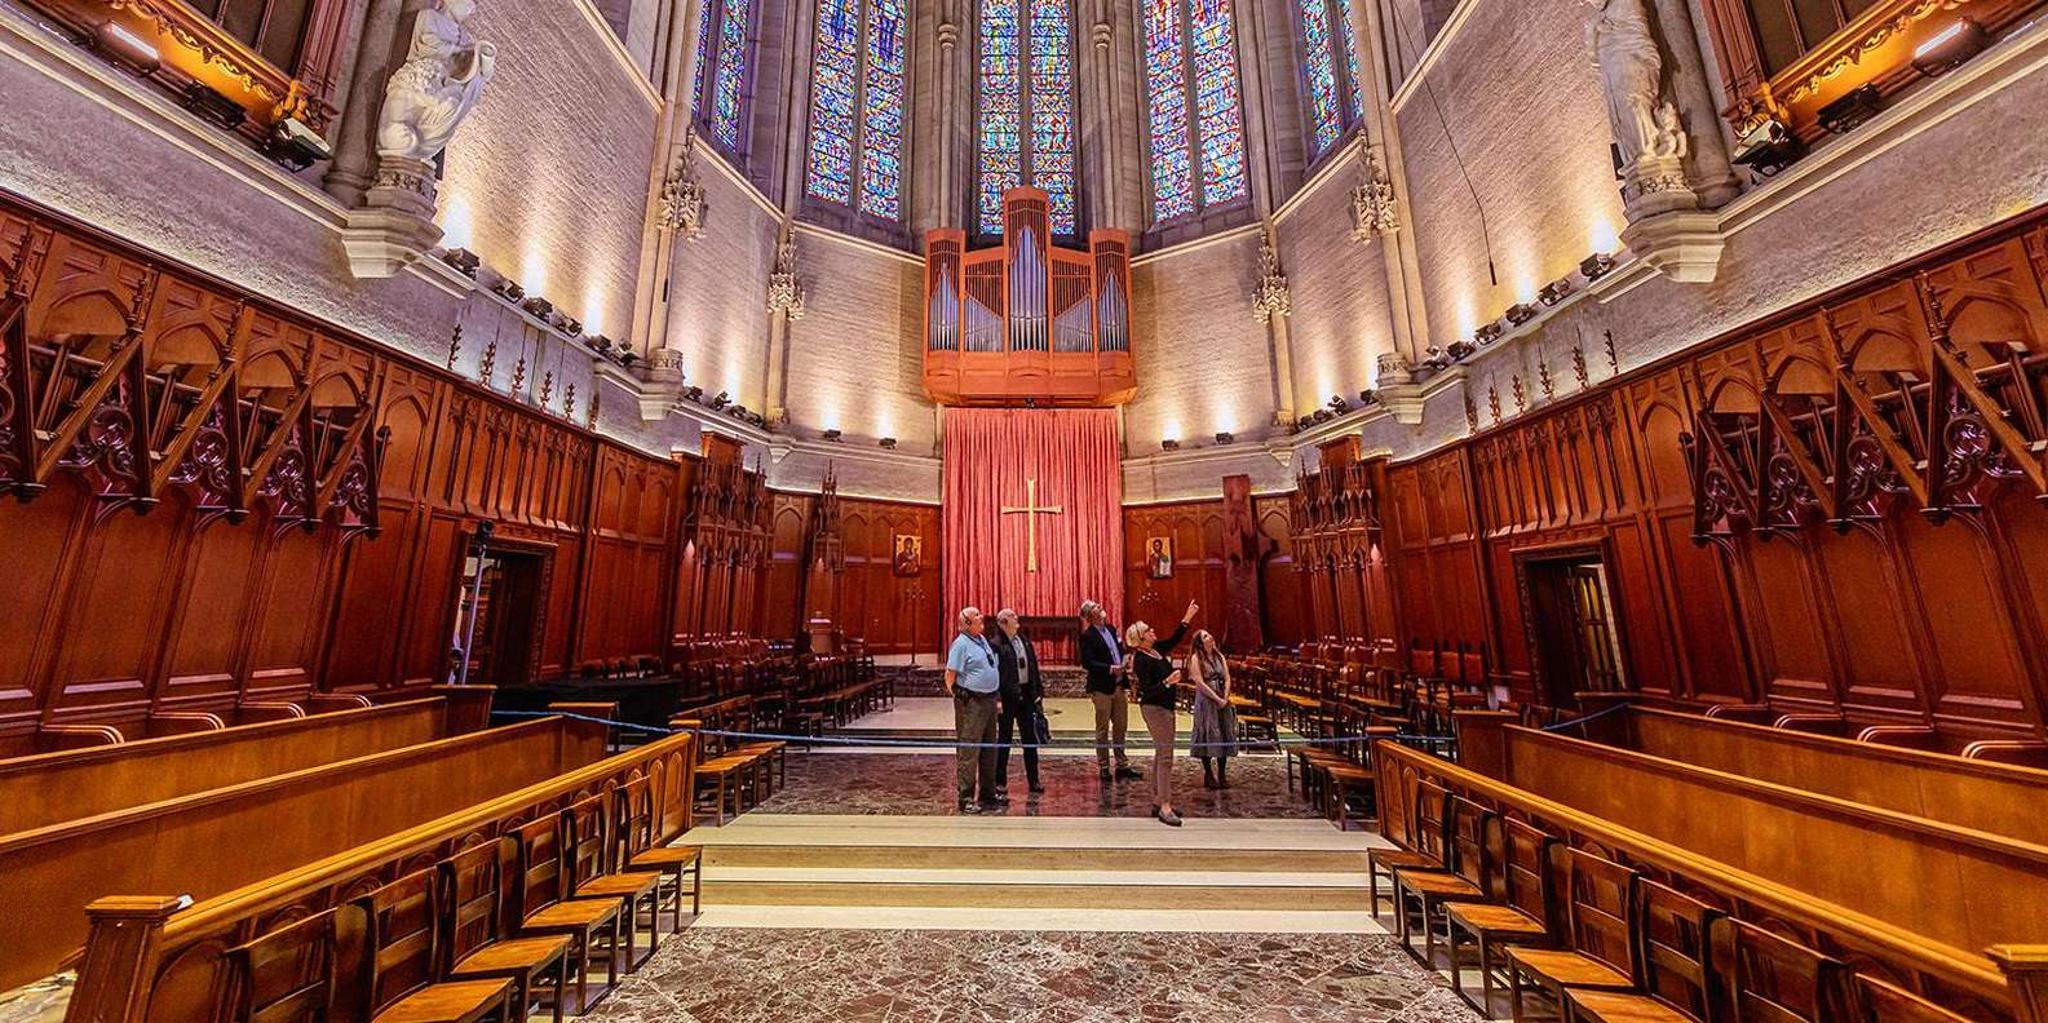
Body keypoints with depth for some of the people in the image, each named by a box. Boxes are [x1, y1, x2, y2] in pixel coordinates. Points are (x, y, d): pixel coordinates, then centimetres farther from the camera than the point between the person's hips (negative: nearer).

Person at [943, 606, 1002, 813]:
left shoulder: (982, 640, 14)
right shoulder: (961, 644, -13)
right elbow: (950, 675, -15)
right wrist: (957, 696, -12)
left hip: (989, 700, 9)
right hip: (971, 703, -9)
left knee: (989, 750, 15)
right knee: (968, 752, -2)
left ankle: (988, 795, 27)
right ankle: (966, 799, 7)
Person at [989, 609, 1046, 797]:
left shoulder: (1024, 641, 9)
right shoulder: (997, 644, -12)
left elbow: (1034, 667, 12)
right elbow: (994, 673, -15)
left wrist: (1038, 693, 8)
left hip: (1026, 695, 7)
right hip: (1008, 697, -7)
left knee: (1030, 739, 15)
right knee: (1004, 741, 5)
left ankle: (1033, 781, 29)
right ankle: (1000, 784, 15)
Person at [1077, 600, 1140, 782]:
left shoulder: (1111, 629, 9)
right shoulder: (1088, 636, -13)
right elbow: (1087, 662, -19)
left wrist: (1124, 663, -1)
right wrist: (1110, 669, -22)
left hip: (1118, 685, 7)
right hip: (1102, 687, -7)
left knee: (1121, 726, 14)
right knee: (1103, 729, 6)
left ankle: (1122, 765, 26)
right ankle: (1103, 767, 19)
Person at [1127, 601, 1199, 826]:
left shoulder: (1155, 649, 6)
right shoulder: (1141, 660, -20)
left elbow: (1174, 640, 20)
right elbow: (1147, 691, -24)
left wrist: (1187, 619, 14)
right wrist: (1167, 682, -35)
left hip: (1164, 707, 10)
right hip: (1154, 708, -10)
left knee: (1161, 755, 13)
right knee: (1165, 755, -10)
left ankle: (1158, 802, 21)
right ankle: (1165, 808, -8)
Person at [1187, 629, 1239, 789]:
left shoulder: (1219, 656, 11)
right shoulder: (1196, 658, -7)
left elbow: (1227, 679, 5)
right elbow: (1200, 683, -13)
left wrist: (1225, 698, -9)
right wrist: (1217, 699, -15)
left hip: (1223, 701, 6)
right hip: (1206, 701, -5)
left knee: (1224, 736, 7)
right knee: (1208, 736, -2)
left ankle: (1222, 775, 17)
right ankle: (1208, 776, 10)